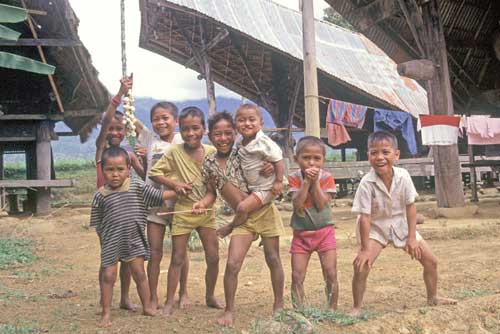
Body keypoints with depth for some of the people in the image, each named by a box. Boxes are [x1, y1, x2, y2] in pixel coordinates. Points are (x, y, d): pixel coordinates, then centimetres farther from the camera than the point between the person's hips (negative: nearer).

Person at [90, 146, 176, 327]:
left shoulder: (137, 187, -6)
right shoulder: (100, 196, -8)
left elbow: (159, 196, 0)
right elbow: (98, 224, 2)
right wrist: (102, 242, 4)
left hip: (134, 240, 1)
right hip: (110, 242, -1)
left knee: (139, 274, 9)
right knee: (108, 276, 3)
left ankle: (147, 306, 24)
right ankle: (106, 313, 15)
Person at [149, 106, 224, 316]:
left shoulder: (212, 152, -3)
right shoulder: (174, 152, -10)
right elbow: (154, 173, -6)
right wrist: (174, 184, -17)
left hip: (206, 211, 3)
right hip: (182, 211, -3)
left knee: (213, 257, 7)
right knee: (177, 259, 3)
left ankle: (210, 296, 27)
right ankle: (169, 302, 13)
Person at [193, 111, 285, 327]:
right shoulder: (209, 164, -2)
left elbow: (269, 161, 3)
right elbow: (212, 193, 7)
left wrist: (272, 168, -19)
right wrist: (203, 203, -14)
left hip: (265, 211, -2)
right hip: (242, 219, 2)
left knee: (273, 260, 9)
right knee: (232, 264, -7)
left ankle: (279, 305, 27)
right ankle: (229, 310, 11)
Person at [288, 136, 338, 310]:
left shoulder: (326, 178, -5)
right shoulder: (294, 178, -4)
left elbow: (322, 204, -17)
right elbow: (297, 204, -19)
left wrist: (315, 180, -19)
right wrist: (307, 180, -21)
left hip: (324, 231, -1)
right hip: (301, 233, 1)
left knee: (330, 274, -3)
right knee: (297, 276, 1)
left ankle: (333, 310, 12)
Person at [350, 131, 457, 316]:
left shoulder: (403, 176, -18)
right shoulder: (367, 183, -26)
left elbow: (410, 206, -8)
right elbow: (364, 216, -23)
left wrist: (412, 237, -8)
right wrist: (365, 249, -21)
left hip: (400, 224, 4)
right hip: (375, 227, -3)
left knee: (431, 260, 6)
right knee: (361, 264, -22)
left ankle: (433, 298, 30)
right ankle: (356, 307, -3)